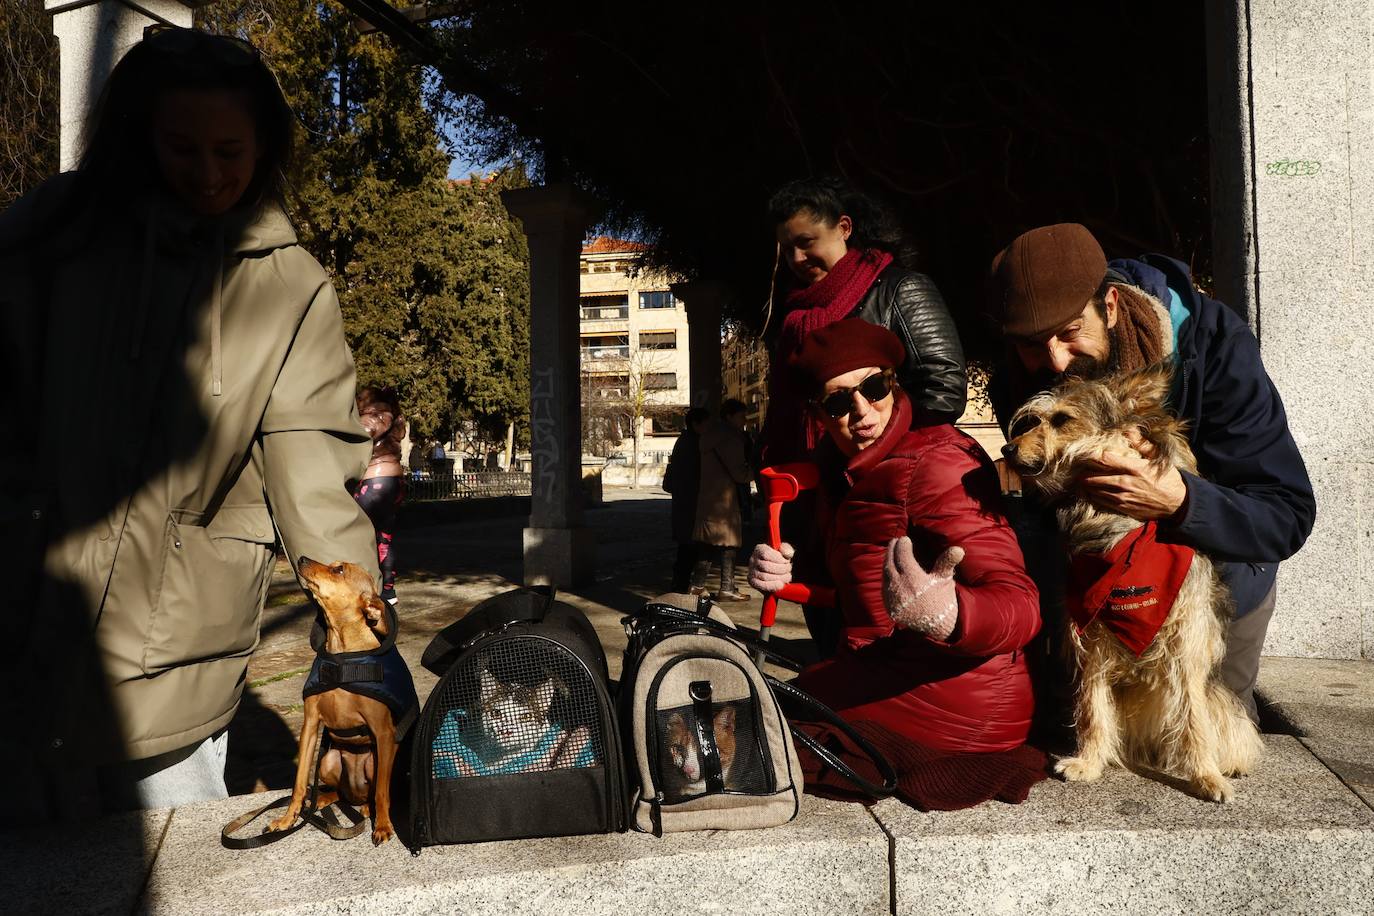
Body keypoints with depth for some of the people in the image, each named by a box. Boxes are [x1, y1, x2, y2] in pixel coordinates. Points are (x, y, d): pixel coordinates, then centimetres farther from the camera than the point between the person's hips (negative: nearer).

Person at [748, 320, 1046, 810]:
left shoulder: (936, 466, -21)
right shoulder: (845, 468, 6)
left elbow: (1019, 605, -27)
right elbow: (838, 567, 19)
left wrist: (944, 614, -50)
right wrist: (786, 567, -4)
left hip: (951, 697, -9)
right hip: (885, 675, 9)